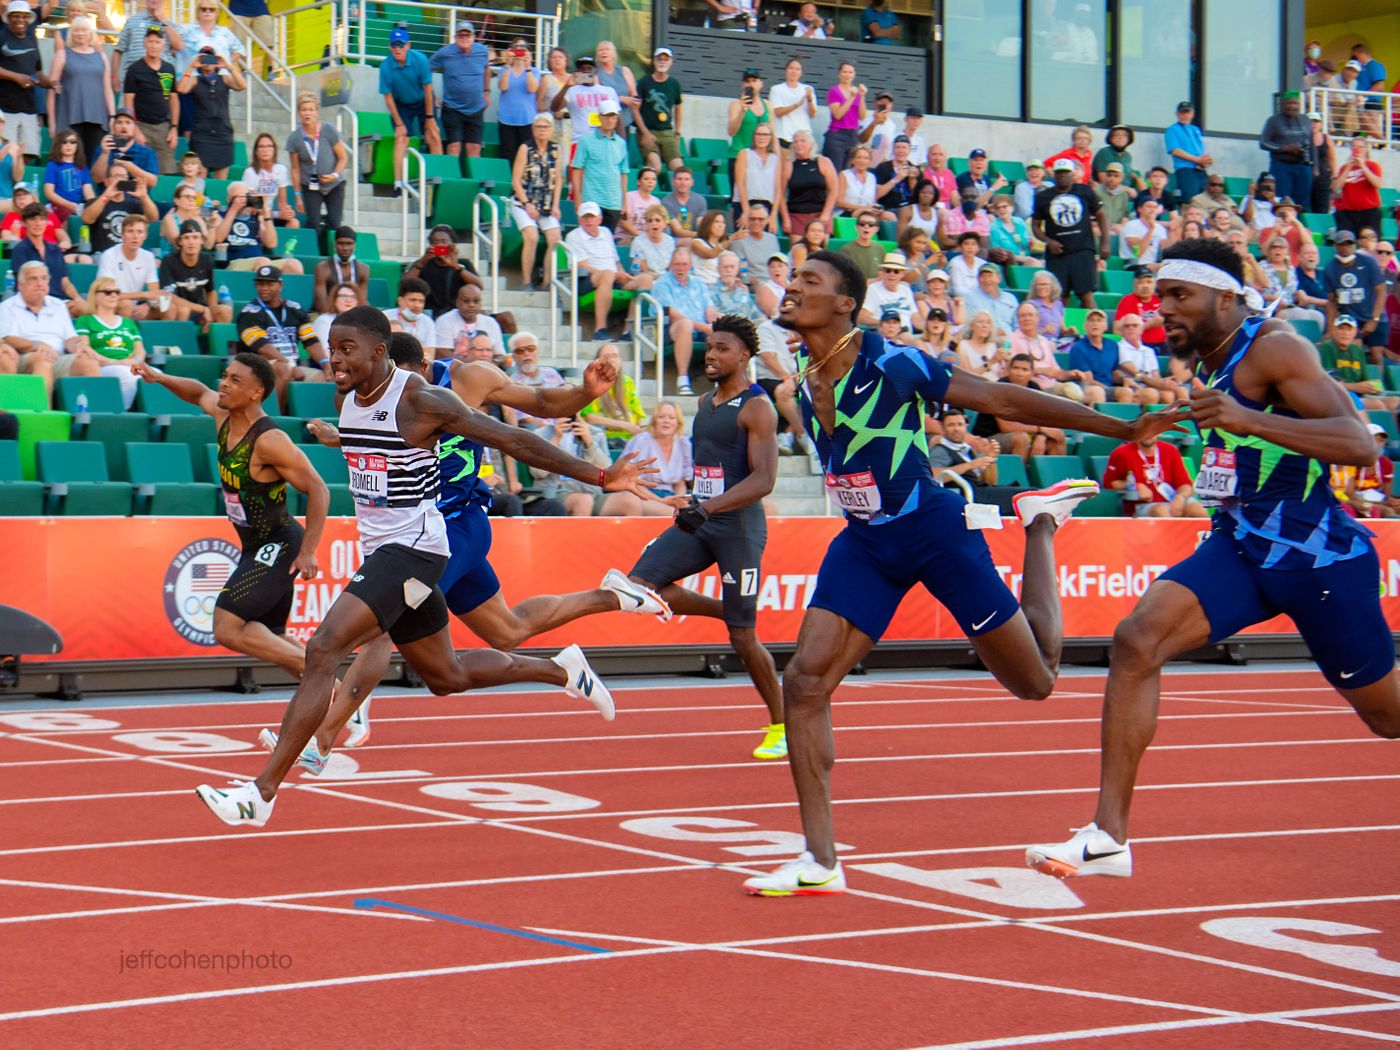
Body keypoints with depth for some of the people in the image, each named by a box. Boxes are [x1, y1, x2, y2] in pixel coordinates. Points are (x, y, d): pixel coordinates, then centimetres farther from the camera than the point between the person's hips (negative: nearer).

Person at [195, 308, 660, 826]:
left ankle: (262, 792, -22)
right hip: (379, 549, 9)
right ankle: (561, 670, 41)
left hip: (413, 549, -9)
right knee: (446, 677, 21)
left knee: (323, 651, -21)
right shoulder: (347, 399, 5)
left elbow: (512, 439, -12)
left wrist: (599, 476, -9)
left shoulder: (421, 399, -16)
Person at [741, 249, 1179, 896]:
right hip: (865, 543, 5)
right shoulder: (800, 371, -3)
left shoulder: (892, 364, -21)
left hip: (935, 531, -5)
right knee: (804, 683, -12)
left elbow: (1002, 400, -16)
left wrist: (1122, 429, -14)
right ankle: (819, 862, -5)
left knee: (1036, 681, 6)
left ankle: (1041, 523, 30)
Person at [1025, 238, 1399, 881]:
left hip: (1321, 555, -7)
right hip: (1240, 545, 7)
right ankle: (1109, 835, -17)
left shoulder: (1273, 347, -16)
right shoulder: (1205, 359, 9)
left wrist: (1247, 419, -35)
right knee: (1137, 640, -16)